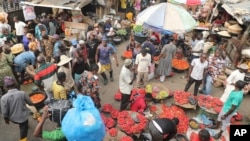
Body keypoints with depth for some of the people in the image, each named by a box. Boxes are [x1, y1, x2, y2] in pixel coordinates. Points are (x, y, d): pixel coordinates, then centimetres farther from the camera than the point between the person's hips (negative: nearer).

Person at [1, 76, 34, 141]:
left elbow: (4, 112, -14)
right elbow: (30, 103, -7)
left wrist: (6, 119, 7)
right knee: (23, 131, 16)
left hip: (13, 119, 3)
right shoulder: (22, 93, -23)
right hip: (23, 117, -3)